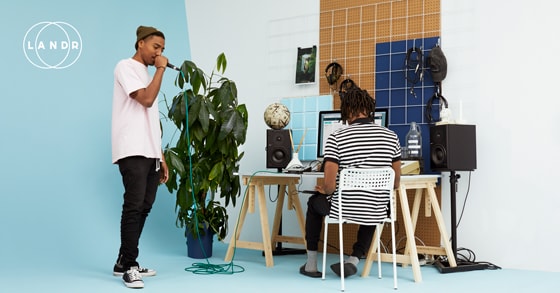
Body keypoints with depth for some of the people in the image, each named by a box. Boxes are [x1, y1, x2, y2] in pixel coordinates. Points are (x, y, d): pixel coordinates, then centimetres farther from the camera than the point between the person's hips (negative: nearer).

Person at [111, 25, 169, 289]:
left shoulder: (147, 74, 24)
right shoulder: (126, 67, -1)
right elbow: (146, 99, -17)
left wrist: (161, 157, 18)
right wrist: (161, 69, -6)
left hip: (150, 154, 9)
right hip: (132, 152, -9)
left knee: (143, 209, 7)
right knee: (134, 207, -11)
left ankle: (124, 263, 15)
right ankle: (130, 267, -6)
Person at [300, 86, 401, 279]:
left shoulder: (336, 138, -16)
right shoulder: (391, 137, -4)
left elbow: (329, 185, -19)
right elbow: (395, 183, 3)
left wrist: (324, 190, 5)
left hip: (342, 209, -3)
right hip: (378, 212, 3)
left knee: (315, 201, 32)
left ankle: (311, 264, 35)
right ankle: (355, 259, 23)